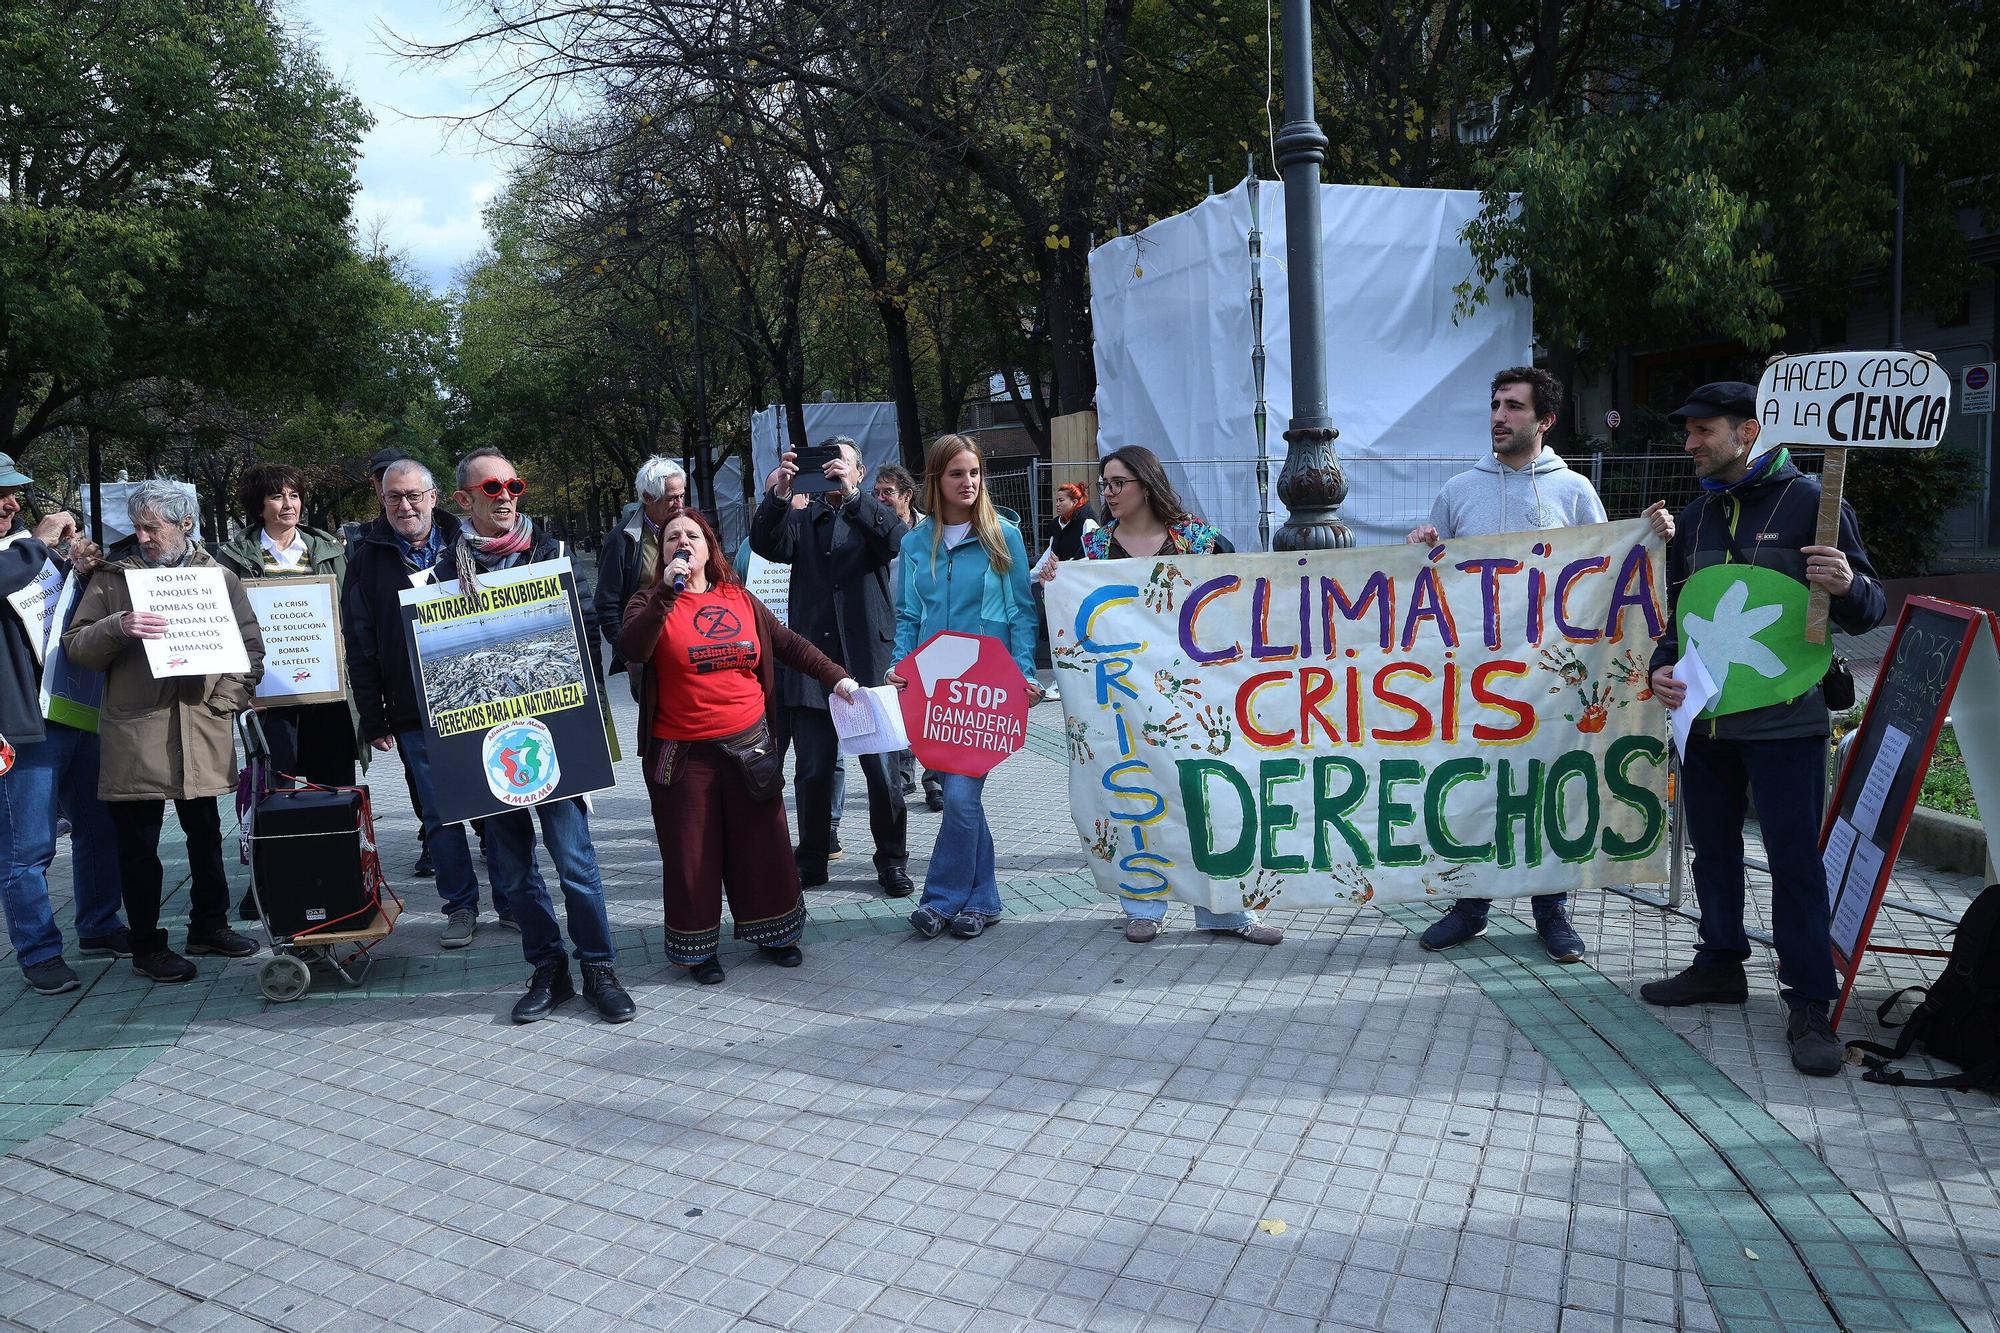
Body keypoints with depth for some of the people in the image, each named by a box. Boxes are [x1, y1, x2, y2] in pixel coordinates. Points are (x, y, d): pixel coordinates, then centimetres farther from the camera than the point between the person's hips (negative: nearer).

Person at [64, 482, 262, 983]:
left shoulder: (218, 577, 8)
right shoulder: (114, 578, 6)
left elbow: (250, 647, 7)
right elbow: (75, 647, 1)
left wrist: (224, 701, -6)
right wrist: (118, 627, -19)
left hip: (202, 732, 1)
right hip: (135, 734, -1)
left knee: (206, 836, 14)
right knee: (138, 846, 4)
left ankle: (209, 926, 29)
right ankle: (147, 947, 16)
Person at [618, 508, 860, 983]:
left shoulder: (740, 599, 9)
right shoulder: (652, 601, -1)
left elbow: (788, 643, 13)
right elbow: (630, 649, -19)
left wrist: (835, 677, 5)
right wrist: (668, 591, -24)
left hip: (749, 745, 3)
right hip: (682, 754, -3)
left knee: (763, 844, 10)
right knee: (692, 854, 4)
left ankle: (772, 932, 28)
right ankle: (698, 948, 19)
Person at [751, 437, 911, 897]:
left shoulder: (872, 516, 10)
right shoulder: (801, 519, 15)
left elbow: (896, 539, -13)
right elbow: (766, 544, -4)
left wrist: (852, 494, -24)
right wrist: (777, 494, -20)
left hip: (868, 663, -2)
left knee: (882, 769, 0)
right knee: (812, 772, 7)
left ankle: (891, 861, 13)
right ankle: (811, 862, 21)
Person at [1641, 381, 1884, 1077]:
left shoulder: (1809, 502, -6)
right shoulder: (1696, 517, 12)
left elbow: (1866, 612, -6)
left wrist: (1847, 587, -29)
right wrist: (1664, 666, 2)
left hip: (1785, 720, -6)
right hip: (1704, 715, 6)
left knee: (1794, 858, -2)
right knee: (1713, 848, 15)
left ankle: (1808, 1003, 7)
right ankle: (1721, 964, 31)